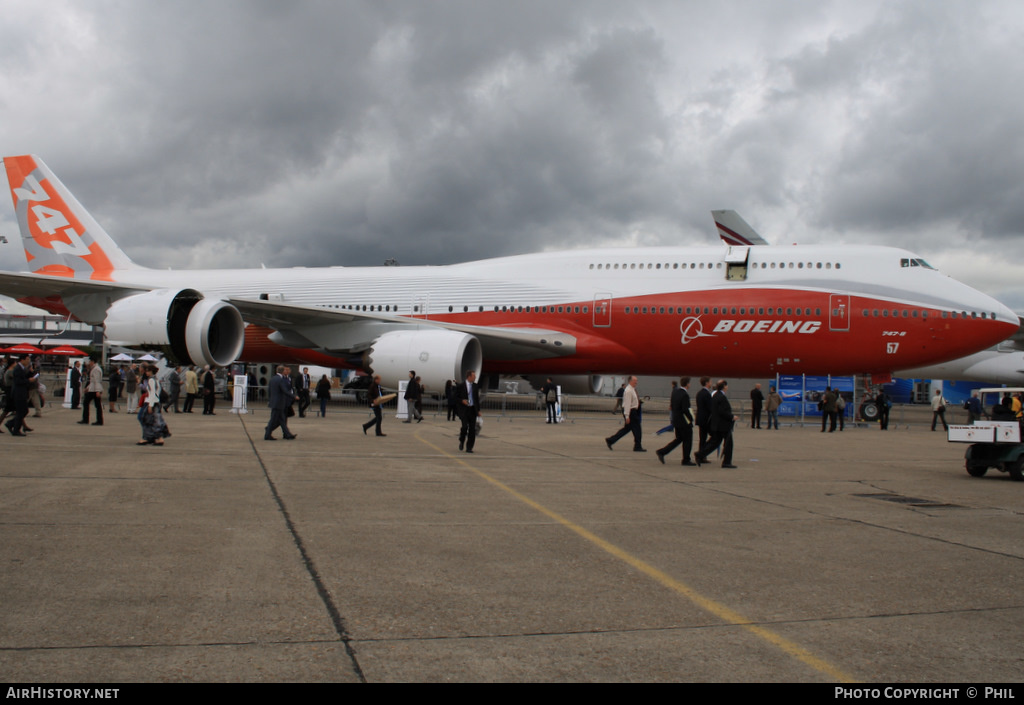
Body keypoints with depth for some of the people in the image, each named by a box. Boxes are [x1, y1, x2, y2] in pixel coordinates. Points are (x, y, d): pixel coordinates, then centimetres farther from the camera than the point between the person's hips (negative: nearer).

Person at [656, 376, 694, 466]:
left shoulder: (674, 391, 4)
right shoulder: (685, 395, -21)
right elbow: (686, 410, -24)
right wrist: (691, 419, -13)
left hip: (675, 420, 8)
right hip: (684, 421, -8)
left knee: (679, 439, 18)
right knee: (687, 440, 6)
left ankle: (661, 452, 9)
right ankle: (686, 460, 14)